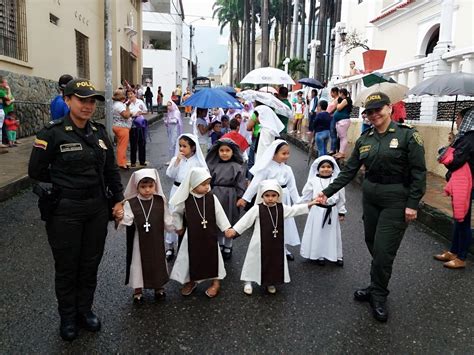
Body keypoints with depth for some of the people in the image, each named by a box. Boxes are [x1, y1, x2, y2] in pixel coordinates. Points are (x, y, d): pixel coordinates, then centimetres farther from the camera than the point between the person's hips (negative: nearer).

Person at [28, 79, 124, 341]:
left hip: (97, 209, 4)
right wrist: (64, 184, 2)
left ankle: (85, 310, 37)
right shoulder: (53, 133, -12)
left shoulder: (99, 132, 4)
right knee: (67, 267, 11)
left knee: (90, 263, 16)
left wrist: (118, 199, 8)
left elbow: (111, 169, 10)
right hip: (65, 211, -4)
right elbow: (36, 171, -6)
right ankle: (67, 317, 33)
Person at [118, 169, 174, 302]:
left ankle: (159, 286, 37)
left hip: (156, 241, 2)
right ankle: (137, 290, 30)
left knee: (158, 262, 16)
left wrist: (176, 227, -1)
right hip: (139, 241, -2)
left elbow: (167, 220, 4)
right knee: (138, 262, 10)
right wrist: (120, 218, -42)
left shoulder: (160, 201, -5)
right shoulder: (130, 203, -13)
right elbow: (127, 220, -24)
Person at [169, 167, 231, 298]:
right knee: (191, 258, 11)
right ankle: (190, 281, 33)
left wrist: (227, 228, -3)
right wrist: (179, 227, 10)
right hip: (192, 235, 0)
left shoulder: (212, 198, -10)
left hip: (210, 235, 1)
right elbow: (176, 212, 5)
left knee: (212, 257, 10)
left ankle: (216, 282, 26)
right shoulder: (186, 199, -12)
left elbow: (219, 214, -3)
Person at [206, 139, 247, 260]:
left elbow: (241, 186, -5)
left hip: (230, 199, -2)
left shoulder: (238, 167, -6)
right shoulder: (214, 165, 1)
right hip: (216, 198, 3)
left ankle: (228, 247, 29)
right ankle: (220, 245, 33)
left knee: (229, 223, 10)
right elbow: (208, 183, 5)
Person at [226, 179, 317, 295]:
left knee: (275, 263, 14)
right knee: (255, 262, 8)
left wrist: (310, 204, 5)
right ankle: (248, 282, 27)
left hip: (276, 244, 4)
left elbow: (295, 210, 9)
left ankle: (271, 283, 36)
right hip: (261, 243, -3)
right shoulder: (257, 208, -12)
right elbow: (246, 220, -13)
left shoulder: (282, 208, 0)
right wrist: (234, 230, -20)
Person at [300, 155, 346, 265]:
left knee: (332, 234, 12)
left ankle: (336, 255, 27)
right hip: (317, 211, -1)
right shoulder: (313, 181, -5)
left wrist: (342, 212, 5)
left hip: (332, 211, 1)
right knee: (317, 233, 8)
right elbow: (306, 196, 3)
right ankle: (319, 255, 24)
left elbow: (341, 198, 4)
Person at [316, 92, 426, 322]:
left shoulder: (407, 135, -7)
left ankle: (379, 297, 14)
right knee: (372, 246, 11)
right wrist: (328, 192, 0)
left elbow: (418, 172, -8)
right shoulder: (364, 139, 8)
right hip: (370, 197, 5)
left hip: (396, 200, -5)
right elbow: (349, 171, 7)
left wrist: (412, 204, -13)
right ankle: (377, 287, 30)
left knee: (383, 250, -5)